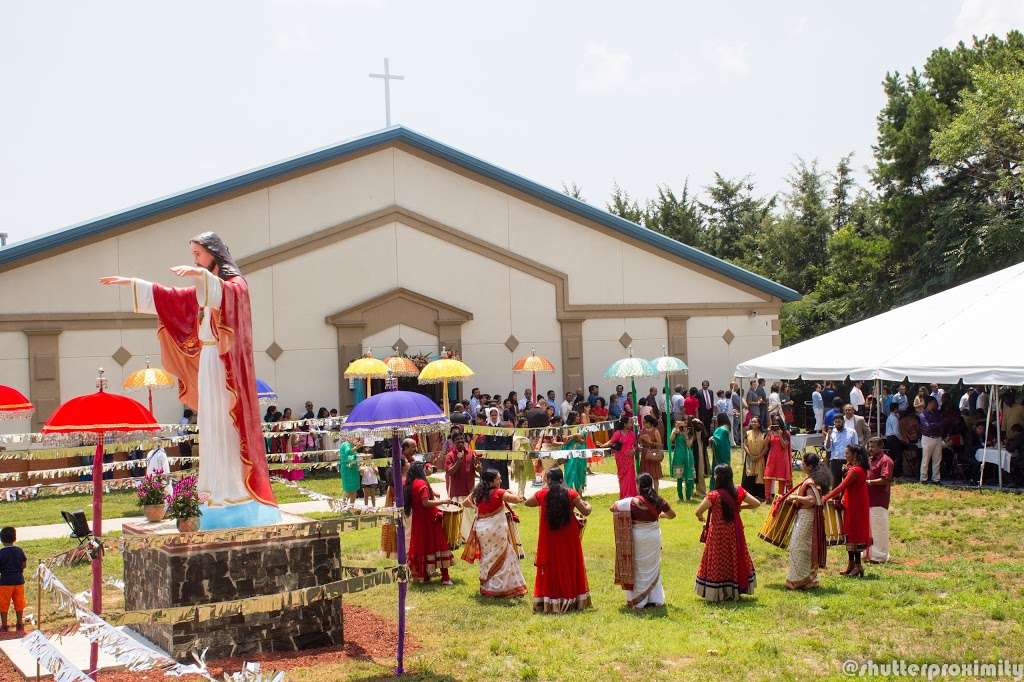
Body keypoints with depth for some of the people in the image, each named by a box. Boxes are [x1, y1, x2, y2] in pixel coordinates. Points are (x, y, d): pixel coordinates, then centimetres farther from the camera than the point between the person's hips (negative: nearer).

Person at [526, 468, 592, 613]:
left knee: (550, 569, 10)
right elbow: (586, 512, -6)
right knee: (570, 567, 13)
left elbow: (527, 503, 11)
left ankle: (549, 601, 8)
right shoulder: (571, 494, -7)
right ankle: (572, 600, 17)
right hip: (569, 540, 0)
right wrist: (588, 505, 17)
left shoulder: (542, 494, -7)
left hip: (549, 540, 0)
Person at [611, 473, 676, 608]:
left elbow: (612, 508, -7)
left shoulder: (632, 502, -16)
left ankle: (639, 600, 14)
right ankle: (655, 598, 22)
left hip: (638, 537, -3)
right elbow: (672, 515, 9)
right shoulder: (658, 501, -6)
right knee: (653, 567, 18)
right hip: (654, 535, 3)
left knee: (639, 568, 11)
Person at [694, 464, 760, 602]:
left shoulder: (714, 495, -20)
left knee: (718, 562, 7)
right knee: (735, 559, 18)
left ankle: (717, 592, 11)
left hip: (718, 535, -4)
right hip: (734, 533, 4)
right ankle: (735, 590, 26)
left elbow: (697, 512, -18)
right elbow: (756, 503, 0)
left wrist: (701, 518, 4)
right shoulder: (739, 492, -7)